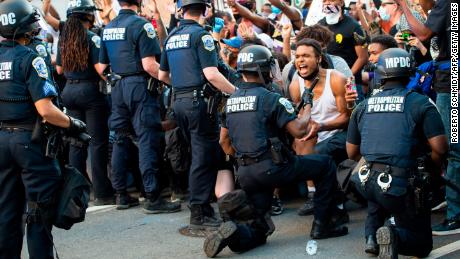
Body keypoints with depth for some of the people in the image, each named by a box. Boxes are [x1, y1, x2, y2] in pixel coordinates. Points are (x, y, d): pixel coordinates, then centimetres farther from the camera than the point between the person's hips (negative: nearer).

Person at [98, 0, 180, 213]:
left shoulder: (107, 28, 11)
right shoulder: (141, 24, -11)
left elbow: (101, 67, 13)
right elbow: (149, 64, -19)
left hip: (118, 89, 7)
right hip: (139, 86, -7)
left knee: (120, 140, 11)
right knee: (147, 141, -6)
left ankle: (121, 195, 16)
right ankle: (152, 198, -7)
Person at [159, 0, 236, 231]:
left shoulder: (171, 37, 15)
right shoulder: (200, 34, -8)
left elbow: (162, 75, 21)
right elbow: (211, 74, -17)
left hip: (179, 101, 8)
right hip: (198, 100, -8)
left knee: (198, 155, 16)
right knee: (204, 158, -3)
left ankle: (203, 207, 21)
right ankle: (198, 214, -2)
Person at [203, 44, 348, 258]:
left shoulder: (231, 101, 12)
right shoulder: (271, 98, -9)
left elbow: (224, 141, 18)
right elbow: (299, 131, -11)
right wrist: (307, 109, 7)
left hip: (245, 174, 7)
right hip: (271, 167, -7)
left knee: (259, 230, 17)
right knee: (326, 165, 11)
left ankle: (235, 232, -15)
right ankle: (322, 225, 12)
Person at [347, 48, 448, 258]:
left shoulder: (363, 107, 9)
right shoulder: (421, 103, -3)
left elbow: (352, 153, 15)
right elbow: (440, 148, -10)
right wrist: (432, 165, 12)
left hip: (366, 182, 4)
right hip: (401, 185, -4)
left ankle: (372, 236, 15)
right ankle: (395, 236, -17)